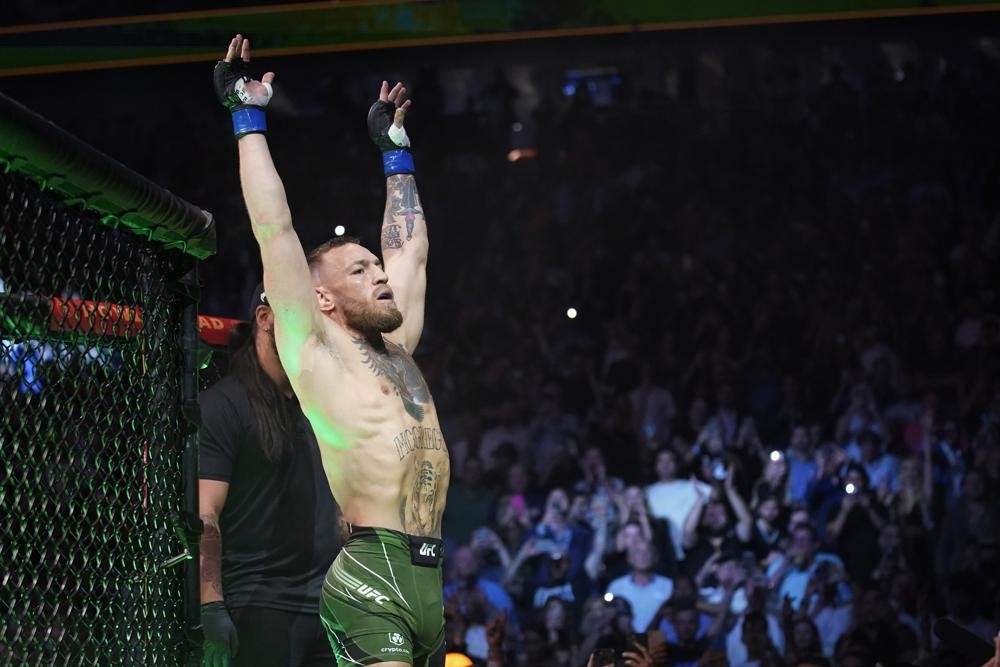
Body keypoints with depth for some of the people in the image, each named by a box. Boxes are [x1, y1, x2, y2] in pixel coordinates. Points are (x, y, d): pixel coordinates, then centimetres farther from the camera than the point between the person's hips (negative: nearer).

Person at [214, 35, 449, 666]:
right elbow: (275, 230, -1)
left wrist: (396, 147, 37)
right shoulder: (315, 351, 3)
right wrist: (249, 117, 5)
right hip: (373, 576, -7)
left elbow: (411, 246, 32)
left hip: (432, 580, 7)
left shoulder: (395, 348, 21)